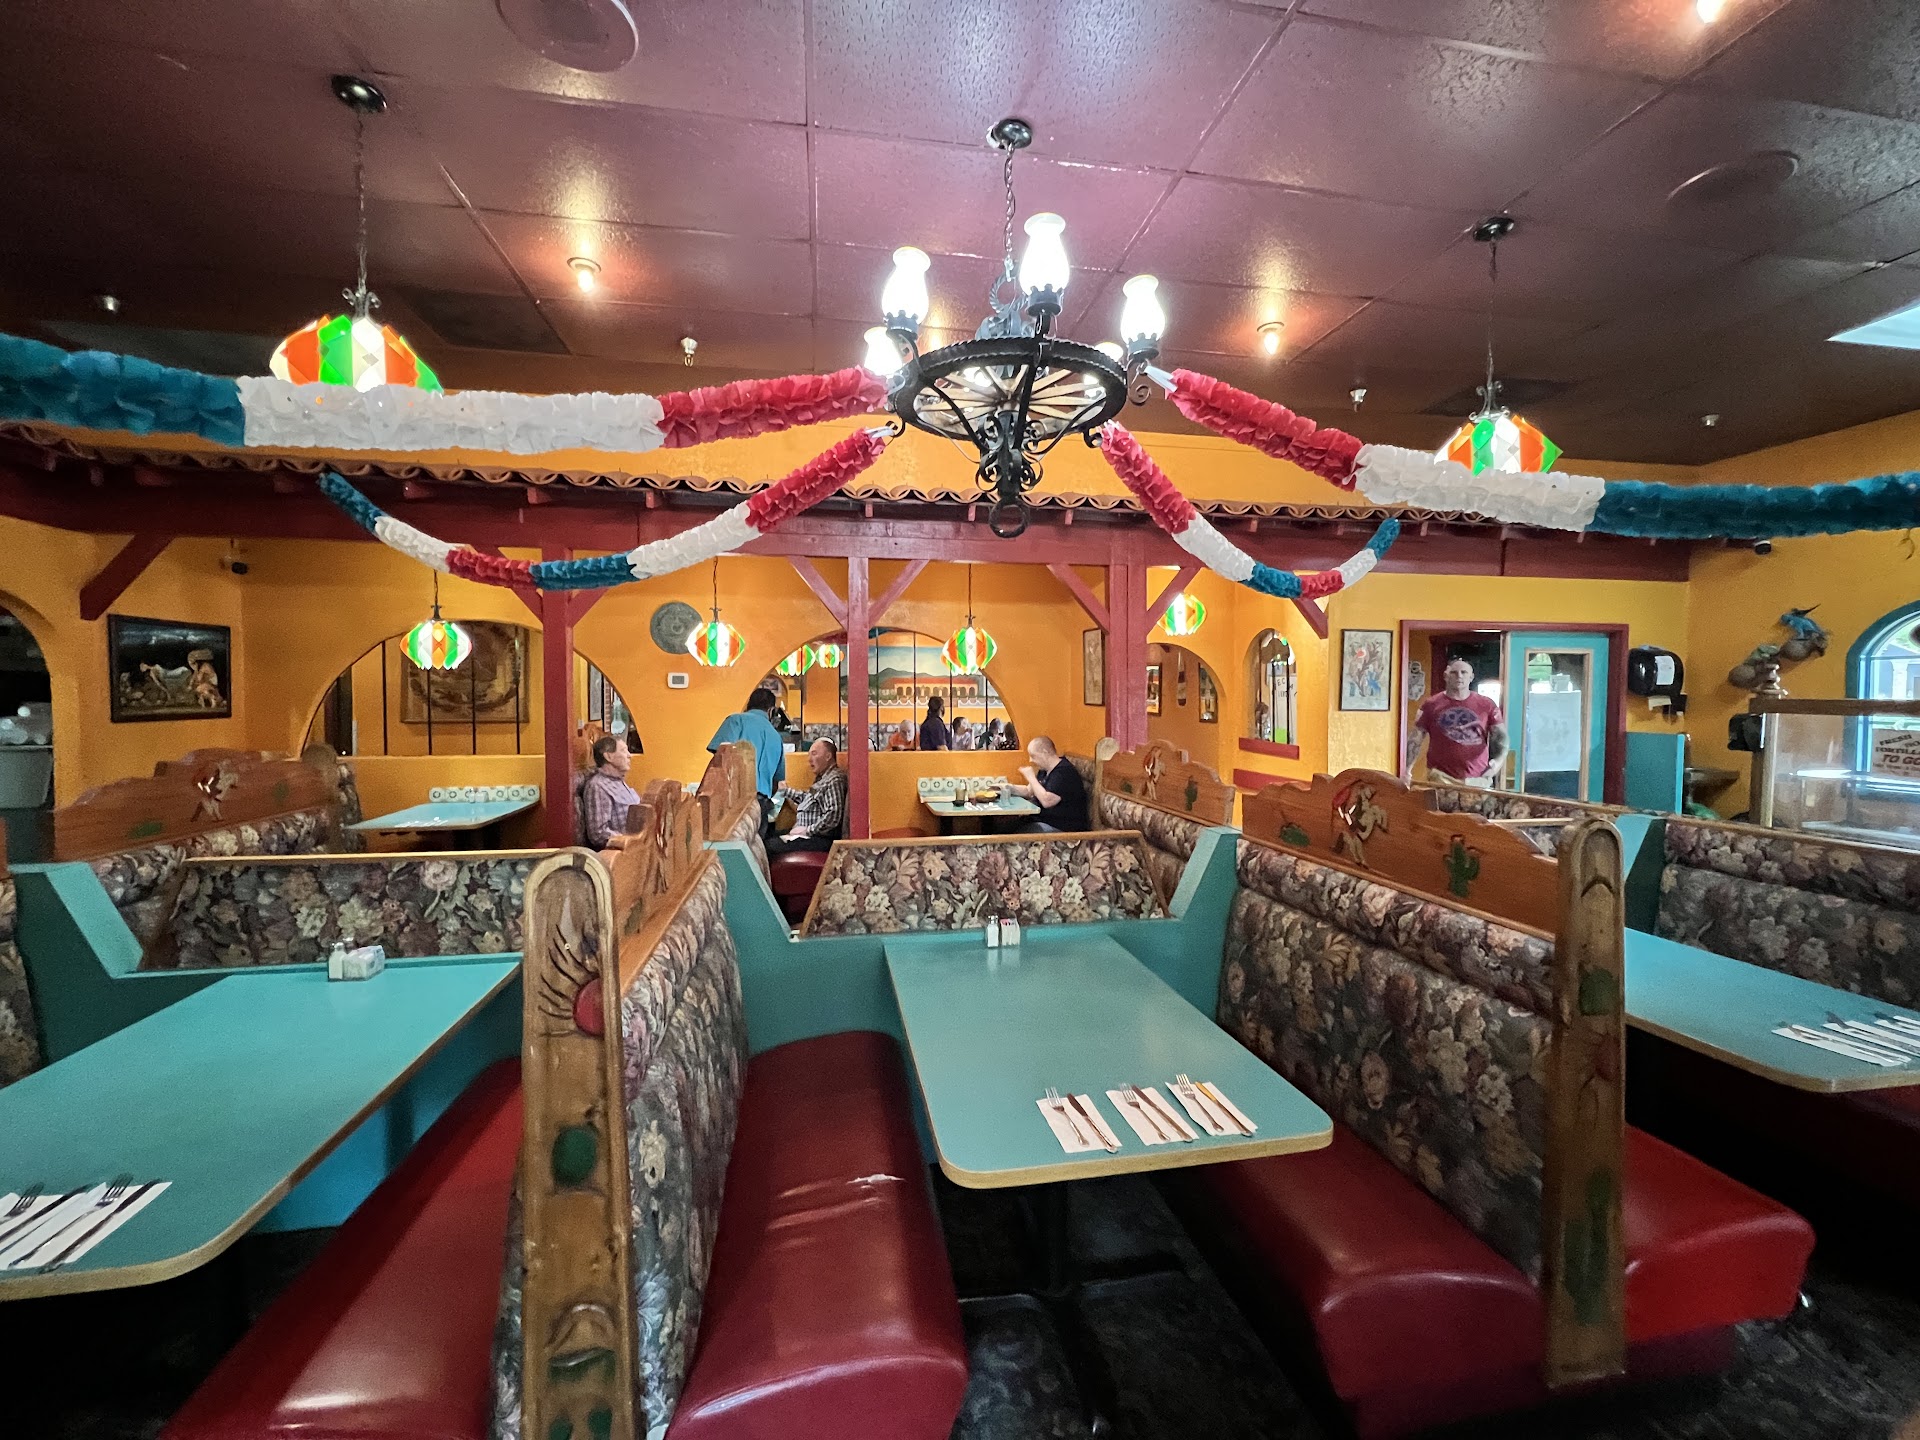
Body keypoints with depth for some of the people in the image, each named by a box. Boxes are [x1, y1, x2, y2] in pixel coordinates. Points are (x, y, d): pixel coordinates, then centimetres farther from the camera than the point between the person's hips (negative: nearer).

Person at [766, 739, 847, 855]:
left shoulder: (835, 780, -15)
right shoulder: (823, 778, 18)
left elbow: (833, 816, -24)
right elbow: (808, 797, 30)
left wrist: (808, 830, -19)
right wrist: (785, 790, 30)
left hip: (820, 839, -11)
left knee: (769, 846, -20)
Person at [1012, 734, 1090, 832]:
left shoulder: (1064, 772, -21)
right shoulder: (1045, 770, 12)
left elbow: (1046, 801, -29)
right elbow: (1029, 791, 21)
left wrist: (1031, 777, -19)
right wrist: (1009, 788, 5)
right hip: (1043, 819, 10)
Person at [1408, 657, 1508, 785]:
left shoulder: (1487, 705, 6)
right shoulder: (1431, 705, 4)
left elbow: (1501, 736, 8)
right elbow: (1415, 739, 3)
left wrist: (1498, 760, -11)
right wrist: (1407, 771, -5)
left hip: (1478, 779, 1)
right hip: (1440, 779, -1)